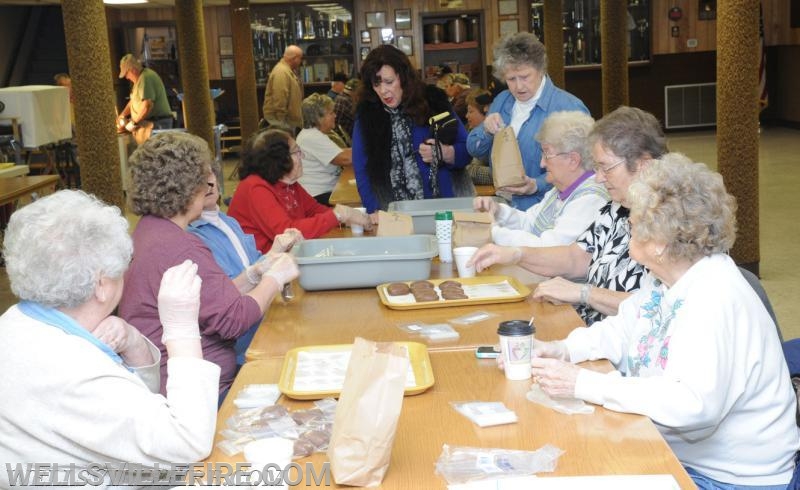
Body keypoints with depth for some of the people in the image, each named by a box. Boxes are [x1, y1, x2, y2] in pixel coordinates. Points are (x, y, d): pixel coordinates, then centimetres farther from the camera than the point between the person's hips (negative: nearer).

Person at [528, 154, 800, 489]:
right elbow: (622, 330, 15)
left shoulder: (716, 300, -27)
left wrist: (584, 384, -35)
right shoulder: (668, 280, 2)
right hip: (671, 452, 8)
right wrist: (564, 349, -4)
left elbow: (693, 404, -38)